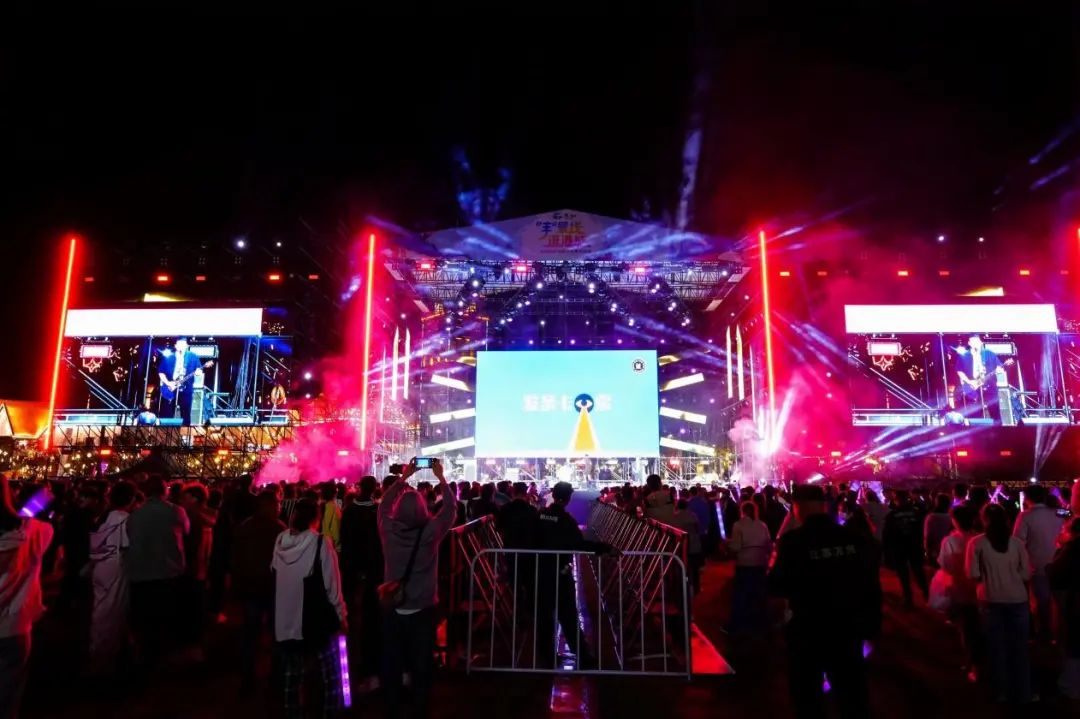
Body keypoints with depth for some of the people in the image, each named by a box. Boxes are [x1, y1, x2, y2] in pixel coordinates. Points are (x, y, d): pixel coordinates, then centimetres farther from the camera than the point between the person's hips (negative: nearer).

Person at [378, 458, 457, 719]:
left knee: (392, 664, 15)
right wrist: (441, 477, 2)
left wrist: (403, 477, 9)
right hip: (422, 609, -2)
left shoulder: (389, 530, -12)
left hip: (393, 608, 2)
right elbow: (450, 507, -4)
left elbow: (384, 505, 7)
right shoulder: (430, 532, -17)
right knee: (422, 665, 13)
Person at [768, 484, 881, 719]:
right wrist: (871, 626, 11)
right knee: (854, 699, 21)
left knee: (808, 699, 16)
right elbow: (872, 585, 0)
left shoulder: (792, 541, -18)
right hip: (848, 630, 4)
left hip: (808, 632, -3)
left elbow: (775, 588, -11)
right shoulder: (855, 538, -7)